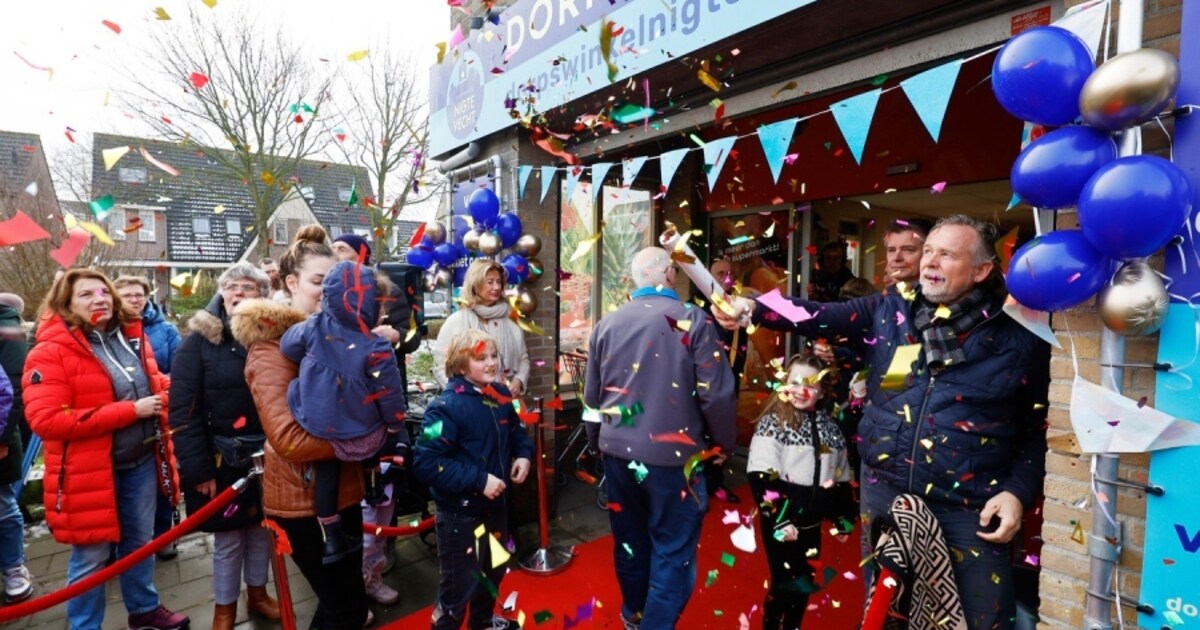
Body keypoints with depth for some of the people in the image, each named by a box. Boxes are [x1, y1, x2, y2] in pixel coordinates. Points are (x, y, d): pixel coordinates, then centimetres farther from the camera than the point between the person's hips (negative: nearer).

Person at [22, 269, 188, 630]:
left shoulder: (132, 337, 6)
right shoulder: (50, 352, -13)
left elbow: (153, 383, 20)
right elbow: (46, 420, -22)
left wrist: (162, 396, -4)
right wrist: (130, 411, -24)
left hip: (142, 461, 6)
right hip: (90, 470, -6)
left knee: (140, 542, 20)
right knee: (91, 557, 8)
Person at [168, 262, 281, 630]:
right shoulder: (200, 340, -7)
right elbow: (182, 411, -9)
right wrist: (198, 467, -12)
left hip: (266, 455, 3)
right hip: (221, 459, -2)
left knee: (262, 529, 16)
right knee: (227, 536, 11)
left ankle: (258, 594, 39)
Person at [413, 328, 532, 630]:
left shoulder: (501, 395, -2)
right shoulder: (447, 406, -25)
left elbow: (515, 430, 16)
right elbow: (426, 463, -29)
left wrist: (523, 454, -4)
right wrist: (479, 480, -29)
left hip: (495, 503, 8)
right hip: (460, 512, -7)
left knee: (493, 570, 27)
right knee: (460, 583, 7)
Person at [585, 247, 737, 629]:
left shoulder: (607, 323, 2)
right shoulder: (693, 320, -12)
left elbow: (592, 395, 11)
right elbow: (716, 394, -13)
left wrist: (596, 441, 26)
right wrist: (725, 443, 4)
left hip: (617, 451, 6)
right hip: (672, 454, -5)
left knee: (630, 537, 22)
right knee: (673, 550, 9)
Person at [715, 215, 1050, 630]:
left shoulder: (1017, 337, -4)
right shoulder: (887, 312, 1)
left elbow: (1040, 428, 0)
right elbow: (819, 317, -9)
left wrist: (1018, 492, -9)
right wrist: (753, 307, -24)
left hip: (968, 510, -2)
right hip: (884, 492, 2)